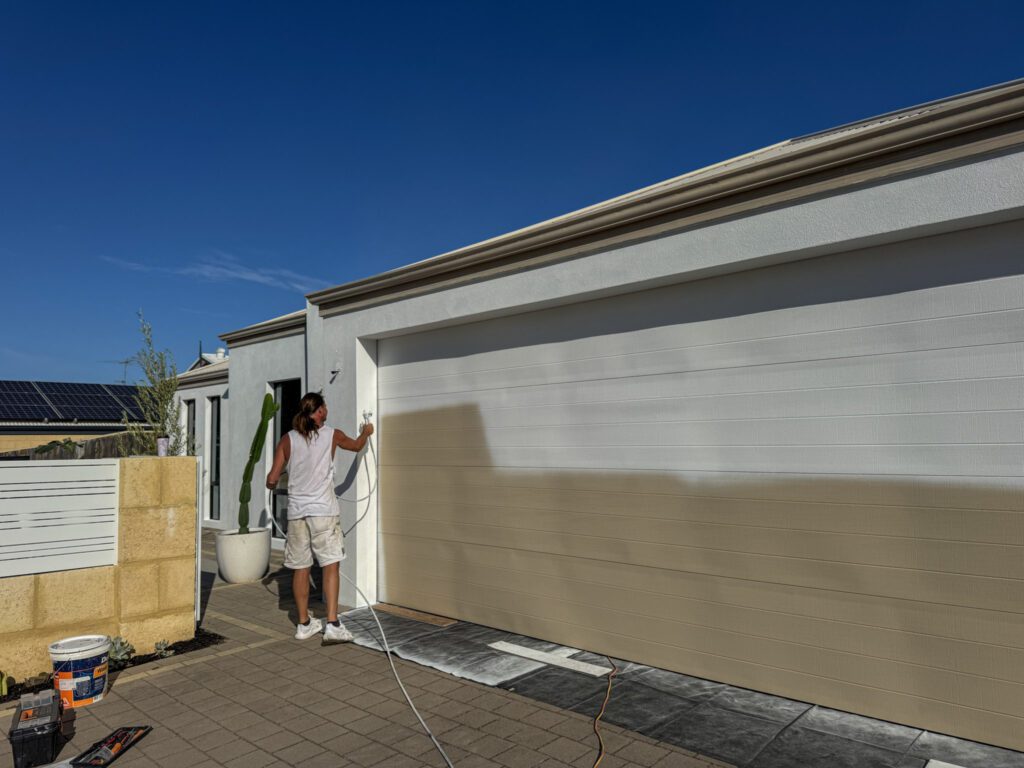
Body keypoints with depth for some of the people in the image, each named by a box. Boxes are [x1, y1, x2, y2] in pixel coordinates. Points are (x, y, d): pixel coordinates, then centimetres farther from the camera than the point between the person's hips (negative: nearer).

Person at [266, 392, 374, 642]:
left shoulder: (288, 439, 4)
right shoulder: (332, 434, 0)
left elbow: (272, 479, 2)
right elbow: (356, 445, 22)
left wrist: (271, 484, 25)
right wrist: (366, 432, 42)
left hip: (296, 512, 3)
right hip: (323, 511, -3)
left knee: (300, 569, 10)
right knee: (330, 566, 1)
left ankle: (304, 623, 21)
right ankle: (333, 625, -3)